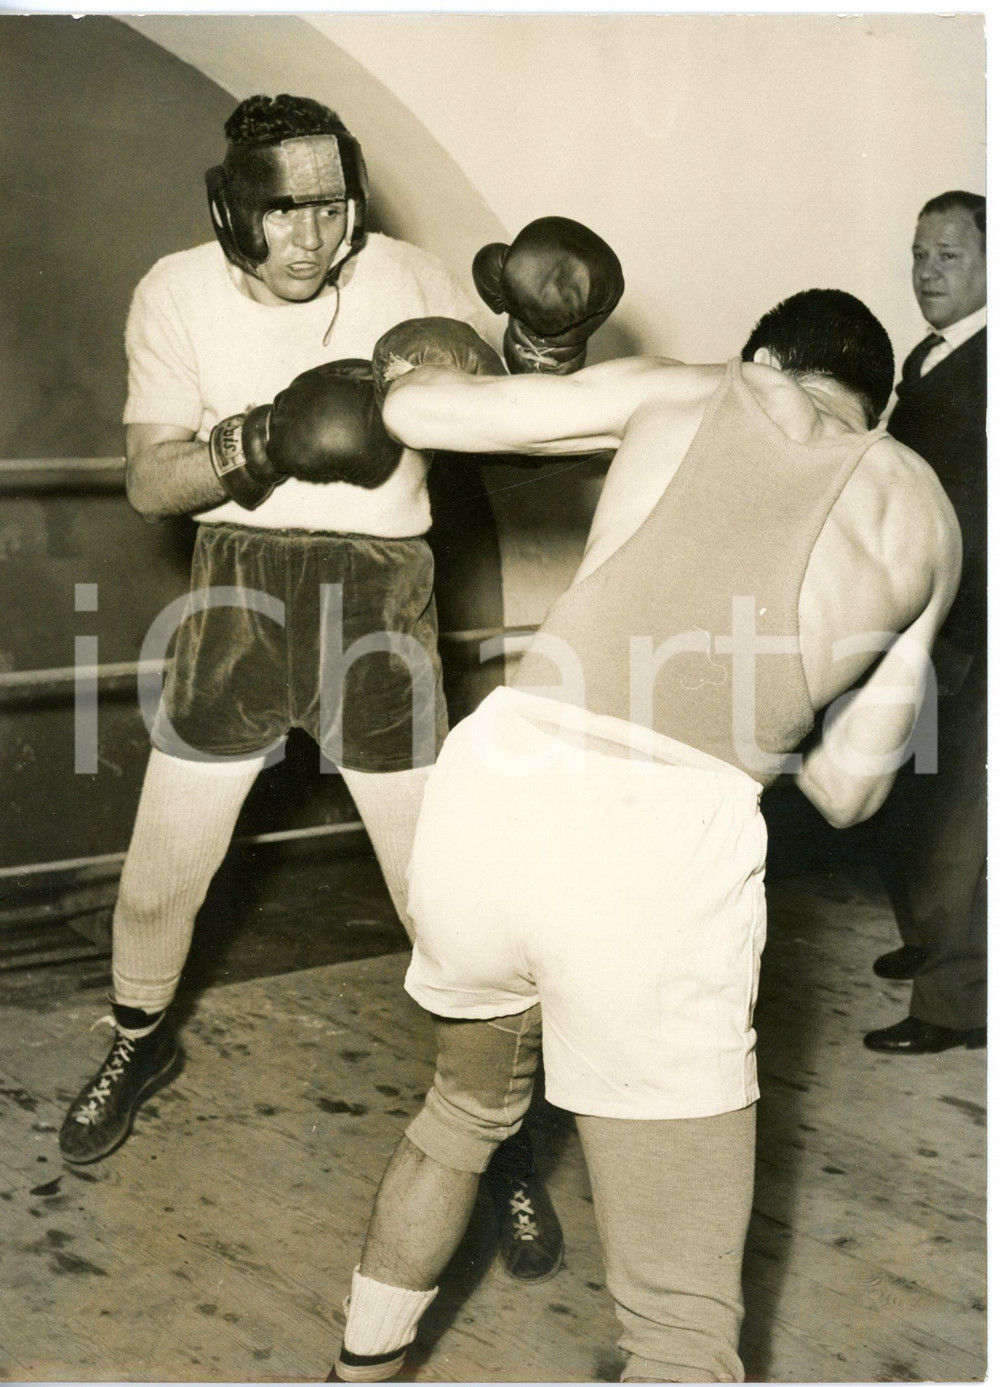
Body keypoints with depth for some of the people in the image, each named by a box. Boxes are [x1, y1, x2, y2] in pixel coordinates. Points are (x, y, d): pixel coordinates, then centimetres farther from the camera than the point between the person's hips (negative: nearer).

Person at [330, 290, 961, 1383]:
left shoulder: (687, 394, 18)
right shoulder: (922, 516, 19)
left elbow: (414, 411, 19)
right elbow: (848, 789, 22)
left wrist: (438, 366, 41)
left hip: (490, 791, 3)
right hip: (665, 854, -3)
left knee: (470, 1104, 35)